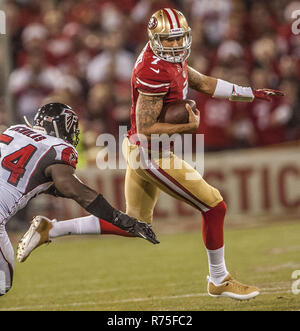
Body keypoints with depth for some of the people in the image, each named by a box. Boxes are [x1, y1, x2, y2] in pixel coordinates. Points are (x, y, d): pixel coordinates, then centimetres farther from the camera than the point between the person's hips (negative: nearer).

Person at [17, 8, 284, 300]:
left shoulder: (172, 58, 5)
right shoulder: (155, 72, -25)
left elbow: (204, 84, 17)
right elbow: (145, 128, -25)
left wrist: (252, 94, 16)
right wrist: (189, 126, -19)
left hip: (139, 149, 10)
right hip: (149, 153, -10)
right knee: (214, 206, -3)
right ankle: (219, 281, 11)